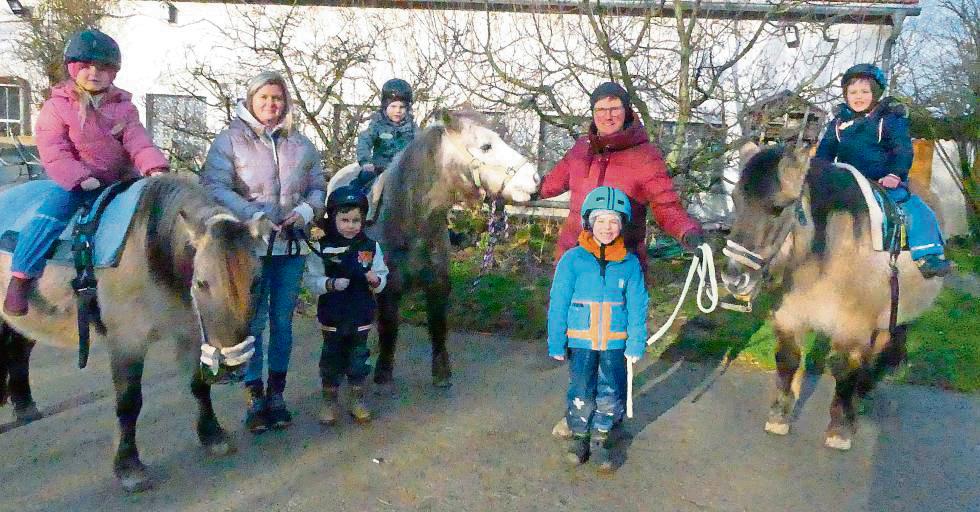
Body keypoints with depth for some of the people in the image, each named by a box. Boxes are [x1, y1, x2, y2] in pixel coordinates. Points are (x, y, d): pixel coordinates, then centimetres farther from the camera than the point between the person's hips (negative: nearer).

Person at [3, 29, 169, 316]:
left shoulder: (124, 107, 6)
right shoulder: (57, 107, -1)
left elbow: (138, 142, -6)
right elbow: (53, 152, -9)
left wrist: (155, 168, -25)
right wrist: (80, 178, -22)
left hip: (120, 180, 3)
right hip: (75, 183, -3)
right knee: (53, 211, -26)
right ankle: (20, 278, -17)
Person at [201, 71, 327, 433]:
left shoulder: (301, 144, 9)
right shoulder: (230, 140, -3)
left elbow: (318, 186, 13)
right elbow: (215, 187, -12)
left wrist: (307, 209, -8)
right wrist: (252, 214, -23)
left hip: (292, 244, 4)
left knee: (283, 323, 12)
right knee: (252, 323, 3)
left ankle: (276, 394, 26)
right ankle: (255, 399, 15)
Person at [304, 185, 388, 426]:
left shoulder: (371, 247, -4)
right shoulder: (322, 247, -9)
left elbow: (382, 279, 1)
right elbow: (311, 280, -9)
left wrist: (376, 280, -21)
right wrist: (331, 284, -26)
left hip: (361, 316, 1)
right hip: (332, 316, -1)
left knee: (358, 359, 12)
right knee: (331, 359, 12)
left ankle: (357, 401, 29)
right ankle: (330, 401, 28)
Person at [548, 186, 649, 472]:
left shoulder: (630, 263, -1)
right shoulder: (573, 260, -7)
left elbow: (637, 307, 4)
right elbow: (558, 304, -3)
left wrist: (636, 345, 2)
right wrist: (556, 343, -3)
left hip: (615, 342, 2)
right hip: (580, 341, -1)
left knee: (610, 395, 6)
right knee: (581, 392, 3)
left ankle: (599, 440, 25)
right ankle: (578, 436, 25)